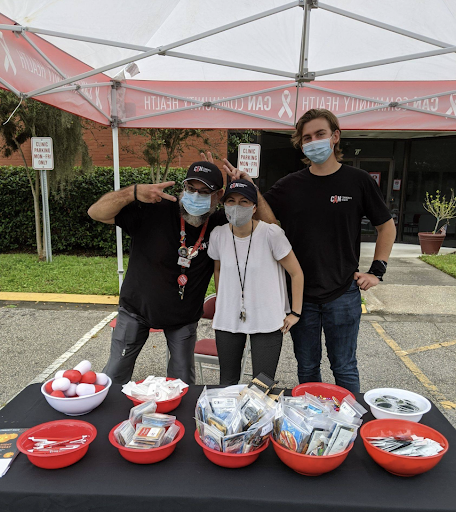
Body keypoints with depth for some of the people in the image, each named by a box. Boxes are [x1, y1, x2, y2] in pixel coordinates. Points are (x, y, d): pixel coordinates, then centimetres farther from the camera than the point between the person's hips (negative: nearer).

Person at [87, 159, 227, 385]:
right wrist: (133, 192, -41)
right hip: (137, 308, -1)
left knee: (183, 383, 8)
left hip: (184, 316, 1)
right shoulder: (154, 211, -22)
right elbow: (96, 212, -24)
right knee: (114, 375, 9)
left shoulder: (219, 224, -15)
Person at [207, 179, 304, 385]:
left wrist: (295, 312, -6)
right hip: (227, 320, 3)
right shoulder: (218, 234, -4)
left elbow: (296, 273, -6)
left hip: (267, 321, -3)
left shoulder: (271, 233, -15)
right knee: (227, 384, 15)